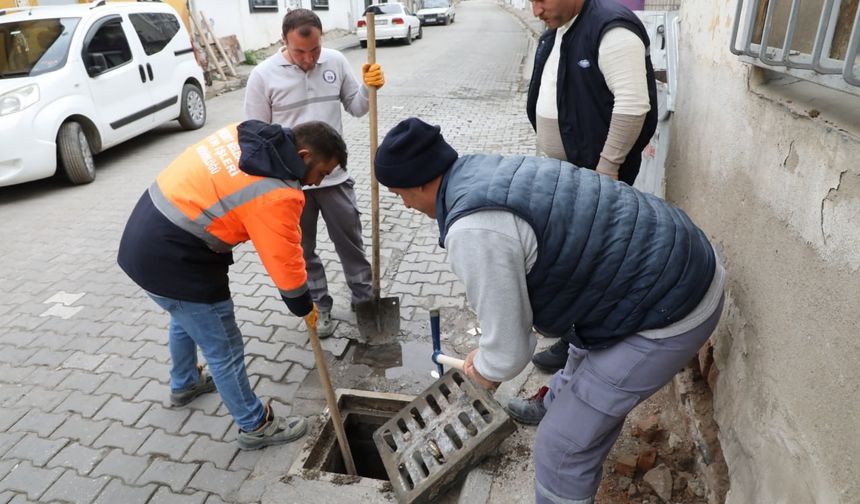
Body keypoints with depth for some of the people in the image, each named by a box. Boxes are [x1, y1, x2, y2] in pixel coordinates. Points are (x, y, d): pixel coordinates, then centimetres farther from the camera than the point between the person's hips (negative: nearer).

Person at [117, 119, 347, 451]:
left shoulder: (248, 134, 0)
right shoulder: (275, 193, -23)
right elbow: (284, 262, -14)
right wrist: (303, 307, 3)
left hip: (146, 233, 10)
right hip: (171, 259, -9)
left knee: (186, 317, 33)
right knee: (224, 351, 7)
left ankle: (184, 384, 57)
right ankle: (256, 426, 25)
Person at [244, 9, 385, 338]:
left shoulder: (336, 62, -2)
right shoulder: (263, 76, -10)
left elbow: (356, 108, 6)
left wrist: (368, 88, -15)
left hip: (334, 175, 2)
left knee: (350, 240, 12)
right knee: (303, 250, 12)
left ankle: (364, 298, 30)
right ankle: (319, 307, 30)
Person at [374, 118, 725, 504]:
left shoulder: (474, 231, -27)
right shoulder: (484, 172, 3)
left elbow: (509, 352, -17)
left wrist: (485, 369, 7)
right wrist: (492, 348, 25)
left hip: (671, 306, -9)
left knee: (562, 446, 1)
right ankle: (560, 402, 67)